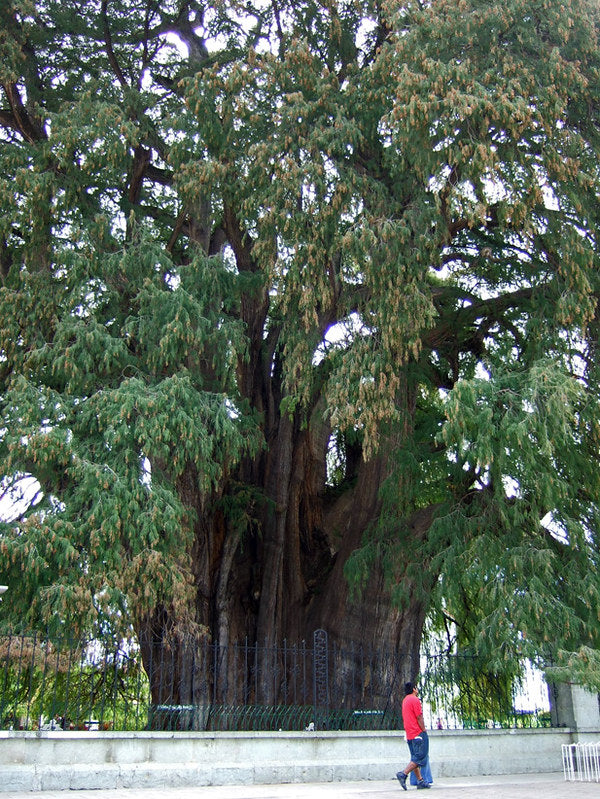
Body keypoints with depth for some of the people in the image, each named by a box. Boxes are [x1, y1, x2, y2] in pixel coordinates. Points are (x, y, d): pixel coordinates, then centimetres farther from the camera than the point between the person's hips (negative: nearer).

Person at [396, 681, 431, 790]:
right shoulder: (415, 700, -11)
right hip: (418, 733, -9)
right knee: (420, 757, -7)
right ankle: (403, 774, -16)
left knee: (415, 758, 11)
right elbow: (419, 718, -15)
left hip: (409, 734, 9)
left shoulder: (405, 700, 16)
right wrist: (424, 731, -8)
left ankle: (420, 781, 11)